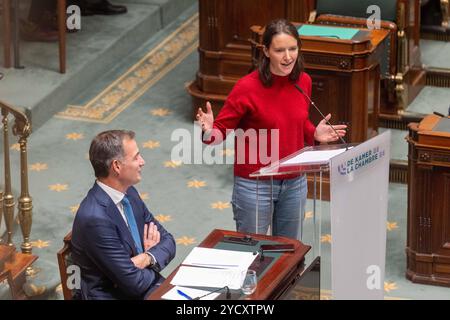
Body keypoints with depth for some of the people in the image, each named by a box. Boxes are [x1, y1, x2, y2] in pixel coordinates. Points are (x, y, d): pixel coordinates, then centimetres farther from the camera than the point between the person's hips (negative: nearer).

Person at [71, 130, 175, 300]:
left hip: (145, 288, 8)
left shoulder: (129, 193, 4)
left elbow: (167, 241, 9)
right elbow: (133, 282, -20)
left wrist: (147, 259, -12)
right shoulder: (95, 218, -23)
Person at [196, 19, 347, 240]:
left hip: (295, 184, 5)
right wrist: (208, 132, -32)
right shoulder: (247, 87, -18)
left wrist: (315, 134, -2)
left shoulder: (303, 81, -1)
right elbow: (222, 129, -11)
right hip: (255, 186, -5)